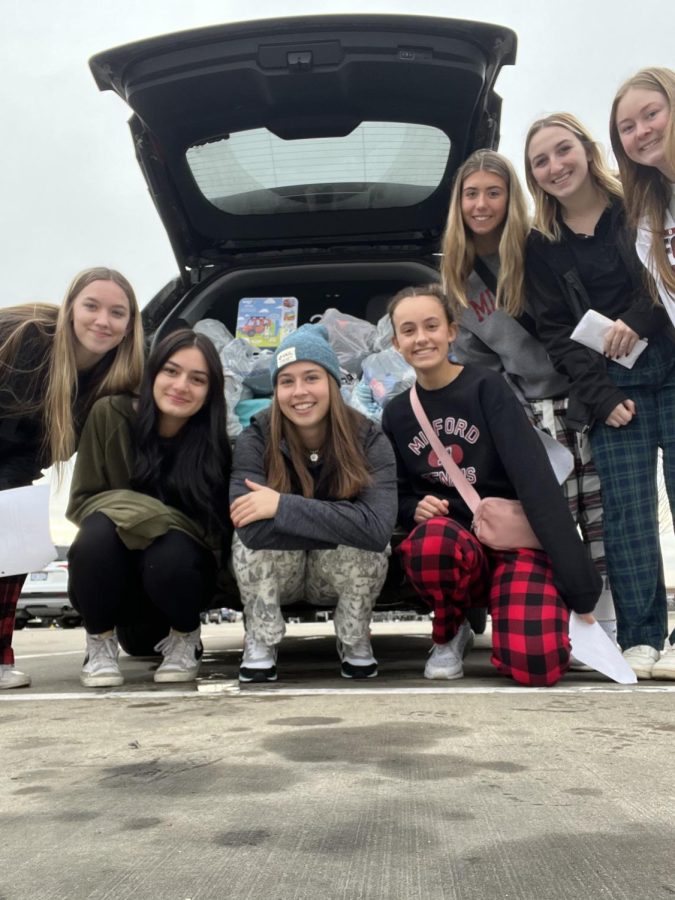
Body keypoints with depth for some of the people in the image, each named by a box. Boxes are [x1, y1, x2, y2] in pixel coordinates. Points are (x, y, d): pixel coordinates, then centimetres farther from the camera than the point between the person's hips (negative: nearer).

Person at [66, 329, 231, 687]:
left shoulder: (215, 438, -14)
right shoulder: (110, 414, -14)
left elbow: (215, 528, -9)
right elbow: (83, 500, -9)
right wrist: (127, 510, -28)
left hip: (179, 571, 0)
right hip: (112, 574, 0)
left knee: (172, 554, -34)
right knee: (99, 532, -32)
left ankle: (184, 639, 1)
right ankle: (100, 643, -5)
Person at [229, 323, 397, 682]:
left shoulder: (369, 439, -20)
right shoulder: (255, 439, -21)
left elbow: (377, 528, -37)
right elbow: (253, 529, -36)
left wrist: (283, 505, -38)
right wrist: (339, 523, -32)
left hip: (342, 575, 0)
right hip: (271, 576, 0)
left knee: (364, 543, -32)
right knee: (257, 533, -32)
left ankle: (355, 641, -3)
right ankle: (260, 643, -6)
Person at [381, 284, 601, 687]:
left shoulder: (487, 387, -6)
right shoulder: (396, 414, 7)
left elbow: (536, 479, -15)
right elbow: (401, 495, 16)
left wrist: (581, 587, -20)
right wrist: (417, 508, -11)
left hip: (517, 540, -2)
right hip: (453, 541, 2)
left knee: (535, 665, -27)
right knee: (431, 541, -37)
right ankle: (450, 635, -3)